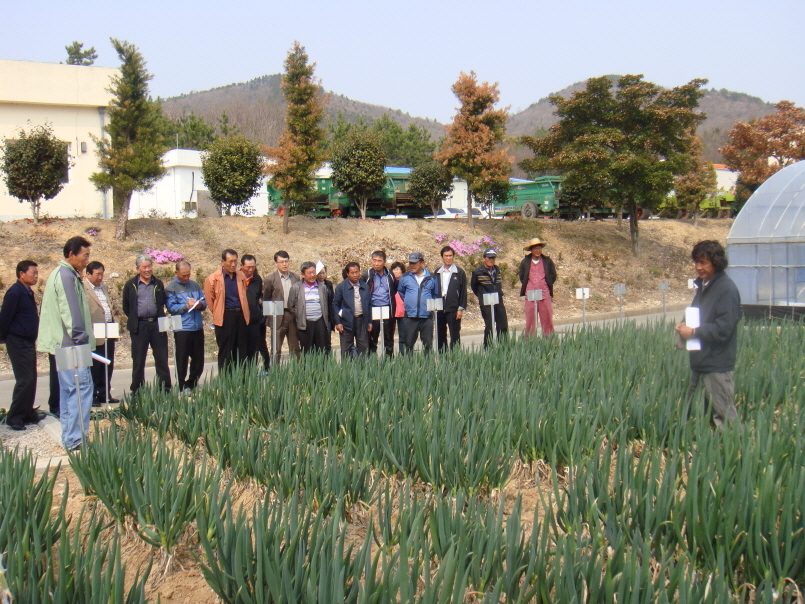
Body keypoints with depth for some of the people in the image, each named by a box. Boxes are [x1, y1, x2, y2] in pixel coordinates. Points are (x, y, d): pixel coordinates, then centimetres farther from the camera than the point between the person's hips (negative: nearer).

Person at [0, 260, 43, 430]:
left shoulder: (28, 292, 13)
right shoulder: (15, 292, -15)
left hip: (28, 342, 9)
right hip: (18, 342, -9)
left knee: (31, 379, 12)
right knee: (25, 380, -9)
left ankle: (28, 414, 21)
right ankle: (14, 418, -2)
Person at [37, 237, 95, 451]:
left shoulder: (61, 274, 19)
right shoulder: (66, 276, -14)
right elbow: (70, 312, -20)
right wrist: (81, 339, -17)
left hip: (63, 344, 11)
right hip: (71, 344, -11)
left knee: (68, 389, 13)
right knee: (81, 387, -11)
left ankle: (69, 438, 18)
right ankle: (76, 439, -12)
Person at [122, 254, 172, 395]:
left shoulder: (158, 284, 10)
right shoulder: (130, 285, 4)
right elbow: (126, 307, 10)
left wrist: (162, 319, 8)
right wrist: (134, 319, 6)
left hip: (157, 325, 2)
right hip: (139, 326, -2)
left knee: (162, 358, 4)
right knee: (138, 360, 4)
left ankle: (165, 388, 10)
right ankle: (137, 391, 11)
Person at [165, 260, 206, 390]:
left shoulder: (195, 285, 15)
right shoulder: (171, 288, -1)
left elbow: (204, 301, 14)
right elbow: (171, 307, -9)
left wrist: (200, 304, -7)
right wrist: (186, 306, -19)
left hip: (198, 327, 5)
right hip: (182, 329, -5)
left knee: (199, 360, 10)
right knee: (182, 360, 1)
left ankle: (192, 385, 25)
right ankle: (182, 388, 9)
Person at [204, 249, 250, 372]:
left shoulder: (241, 276, 8)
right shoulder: (213, 279, -5)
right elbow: (210, 300, 2)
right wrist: (218, 313, 6)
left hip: (241, 316, 4)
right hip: (224, 318, -4)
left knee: (242, 352, 8)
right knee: (225, 353, 3)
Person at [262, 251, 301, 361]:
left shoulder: (296, 278, 9)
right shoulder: (270, 279, -1)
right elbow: (265, 299, 4)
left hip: (294, 316, 3)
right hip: (278, 318, -3)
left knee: (295, 349, 8)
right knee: (276, 349, 2)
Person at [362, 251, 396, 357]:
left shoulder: (390, 275, 7)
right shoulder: (367, 276, -1)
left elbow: (395, 290, 18)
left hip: (388, 310, 2)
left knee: (389, 338, 8)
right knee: (372, 339, 4)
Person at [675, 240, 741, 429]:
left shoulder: (727, 289, -14)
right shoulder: (702, 286, 13)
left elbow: (723, 328, -21)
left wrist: (693, 332, -15)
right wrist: (684, 327, 3)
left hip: (717, 365, -9)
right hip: (700, 361, 9)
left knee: (724, 415, -4)